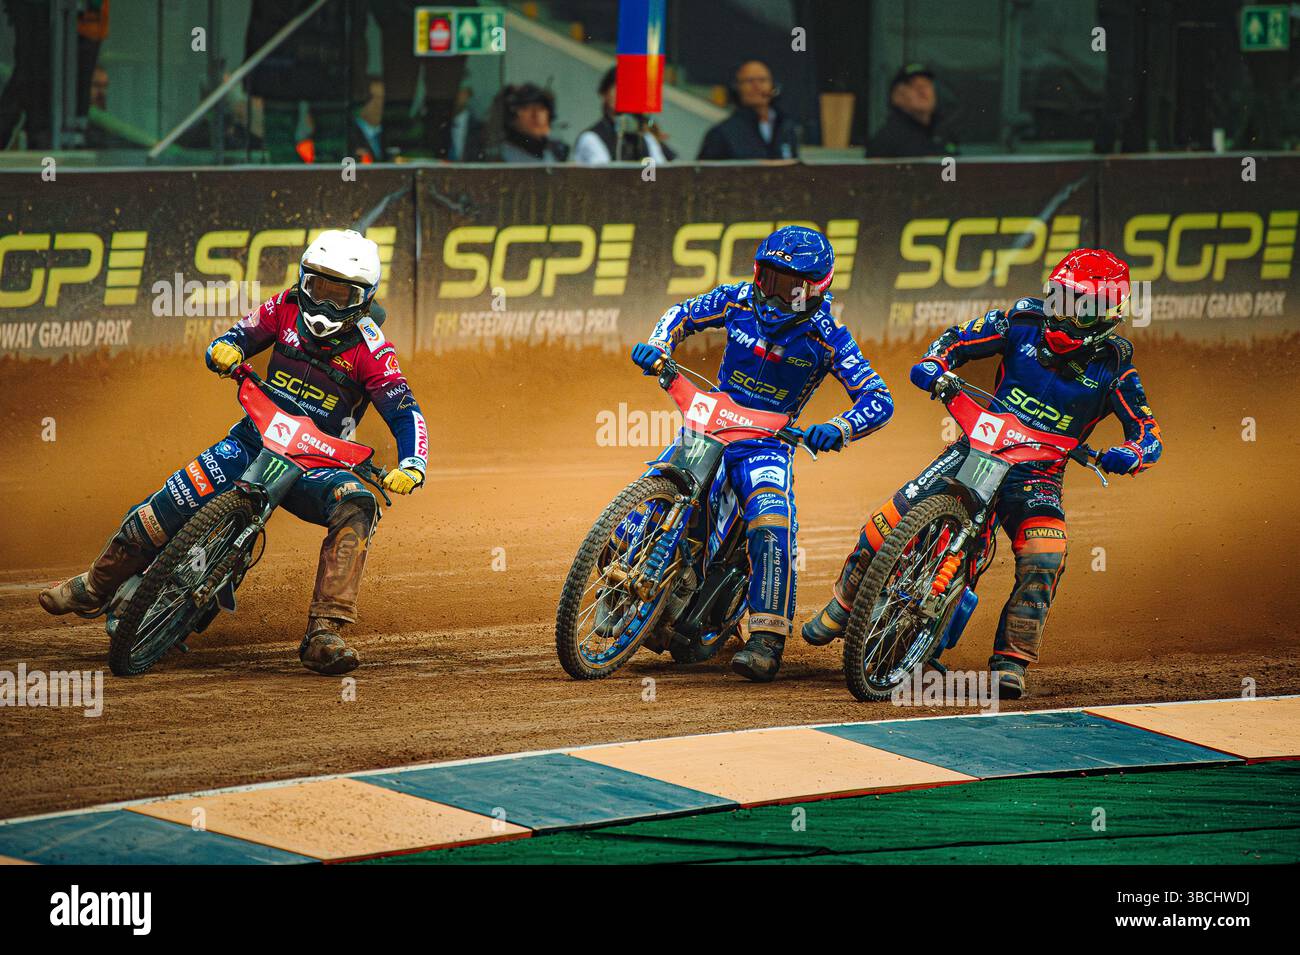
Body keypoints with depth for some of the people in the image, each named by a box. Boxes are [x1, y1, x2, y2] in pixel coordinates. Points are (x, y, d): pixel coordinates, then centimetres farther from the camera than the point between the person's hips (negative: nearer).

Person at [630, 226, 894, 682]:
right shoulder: (739, 301, -3)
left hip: (768, 442, -4)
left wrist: (838, 429, -31)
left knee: (773, 529, -28)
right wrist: (657, 346, -7)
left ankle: (767, 642, -24)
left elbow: (879, 400, -12)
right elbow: (683, 314, 14)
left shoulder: (827, 337, -11)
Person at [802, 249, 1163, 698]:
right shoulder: (1023, 323, -1)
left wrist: (1127, 455, -28)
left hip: (1038, 471, -1)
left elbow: (1148, 431, -5)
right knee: (885, 526, -9)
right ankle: (842, 606, 17)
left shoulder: (1113, 368, -5)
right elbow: (956, 339, 8)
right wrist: (934, 367, -15)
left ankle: (1011, 660, -14)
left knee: (1044, 560, -29)